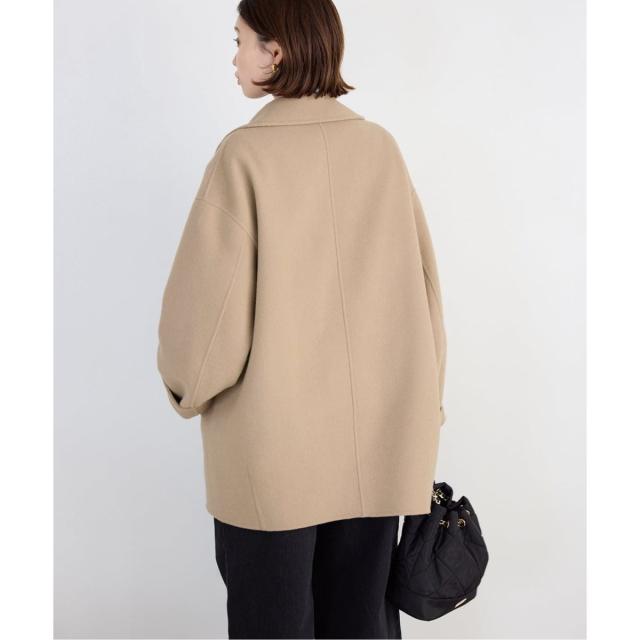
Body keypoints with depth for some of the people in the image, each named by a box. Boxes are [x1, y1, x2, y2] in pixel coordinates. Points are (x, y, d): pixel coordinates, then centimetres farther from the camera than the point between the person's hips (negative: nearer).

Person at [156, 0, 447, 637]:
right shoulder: (379, 146, 0)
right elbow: (422, 282, 3)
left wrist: (186, 385, 6)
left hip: (275, 439, -4)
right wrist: (424, 395, 14)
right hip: (376, 440, 4)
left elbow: (207, 298, -14)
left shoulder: (245, 153, -12)